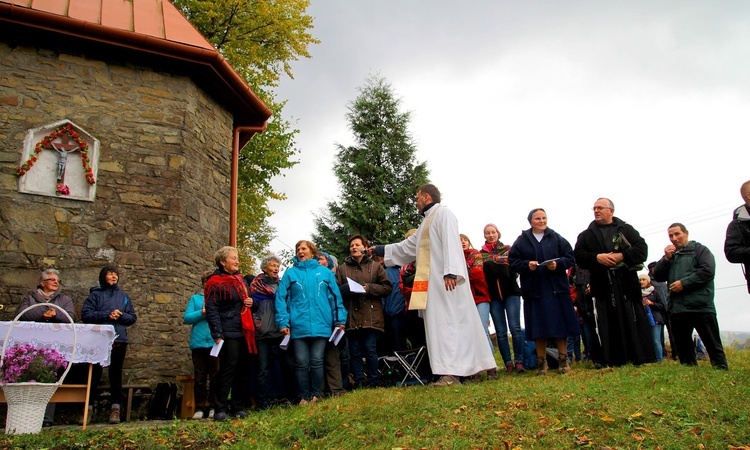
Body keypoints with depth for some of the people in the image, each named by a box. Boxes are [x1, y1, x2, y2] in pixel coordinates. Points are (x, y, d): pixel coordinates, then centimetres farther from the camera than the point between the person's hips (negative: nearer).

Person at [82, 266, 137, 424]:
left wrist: (121, 315, -9)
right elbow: (86, 314, -5)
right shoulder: (95, 294, 8)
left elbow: (133, 317, 11)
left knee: (116, 374, 5)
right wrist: (107, 315, -14)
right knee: (94, 374, 3)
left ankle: (115, 408, 8)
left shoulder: (124, 296, 16)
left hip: (119, 340, 2)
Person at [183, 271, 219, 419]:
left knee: (215, 376, 1)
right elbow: (186, 318, 3)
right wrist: (202, 313, -11)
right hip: (199, 342, 1)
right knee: (199, 377, 5)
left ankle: (213, 407, 9)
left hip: (216, 342, -1)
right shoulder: (195, 298, 14)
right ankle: (199, 408, 10)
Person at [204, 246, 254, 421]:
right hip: (228, 333, -7)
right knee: (227, 370, -7)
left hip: (244, 333, 7)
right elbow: (212, 310, -12)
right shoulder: (215, 283, -6)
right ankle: (220, 409, 1)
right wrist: (217, 335, -19)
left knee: (241, 370, 9)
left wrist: (251, 302, 6)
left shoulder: (241, 280, 18)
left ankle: (238, 407, 17)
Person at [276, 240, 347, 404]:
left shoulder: (325, 272, 10)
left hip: (321, 325, 0)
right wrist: (283, 322, -7)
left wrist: (340, 320, 4)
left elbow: (335, 297, 9)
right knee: (301, 363, 2)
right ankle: (304, 397, 15)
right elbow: (281, 298, 3)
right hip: (298, 326, 0)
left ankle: (316, 395, 16)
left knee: (317, 361, 2)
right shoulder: (290, 273, 8)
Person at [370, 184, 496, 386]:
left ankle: (451, 372, -12)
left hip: (444, 279, -9)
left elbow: (451, 243, -17)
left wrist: (450, 272, -27)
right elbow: (408, 246, 32)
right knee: (439, 323, 5)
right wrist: (381, 250, 33)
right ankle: (452, 370, 7)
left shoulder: (443, 214, -4)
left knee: (446, 322, -12)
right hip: (433, 282, 9)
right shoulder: (427, 221, 26)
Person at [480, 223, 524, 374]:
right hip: (493, 295, 1)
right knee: (501, 332, 1)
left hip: (510, 293, -1)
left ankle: (519, 361, -2)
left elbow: (515, 267, -5)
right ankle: (508, 363, 6)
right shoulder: (480, 254, 11)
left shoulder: (508, 249, 9)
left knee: (515, 328, -8)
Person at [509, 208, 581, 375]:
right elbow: (513, 261, 3)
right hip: (534, 289, 0)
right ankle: (541, 362, 12)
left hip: (556, 288, 0)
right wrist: (527, 265, -14)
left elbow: (570, 257, 3)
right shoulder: (521, 241, 6)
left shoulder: (557, 238, 8)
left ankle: (563, 359, 15)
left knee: (560, 323, 3)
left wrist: (558, 264, -14)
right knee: (538, 326, 3)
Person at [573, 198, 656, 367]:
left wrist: (622, 256, -14)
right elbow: (578, 256, 3)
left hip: (627, 284, 0)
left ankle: (640, 358, 8)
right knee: (606, 324, -1)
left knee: (633, 320, 2)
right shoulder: (586, 235, 15)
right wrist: (596, 258, -13)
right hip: (602, 285, 1)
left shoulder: (626, 229, 12)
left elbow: (642, 248, 0)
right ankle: (608, 361, 2)